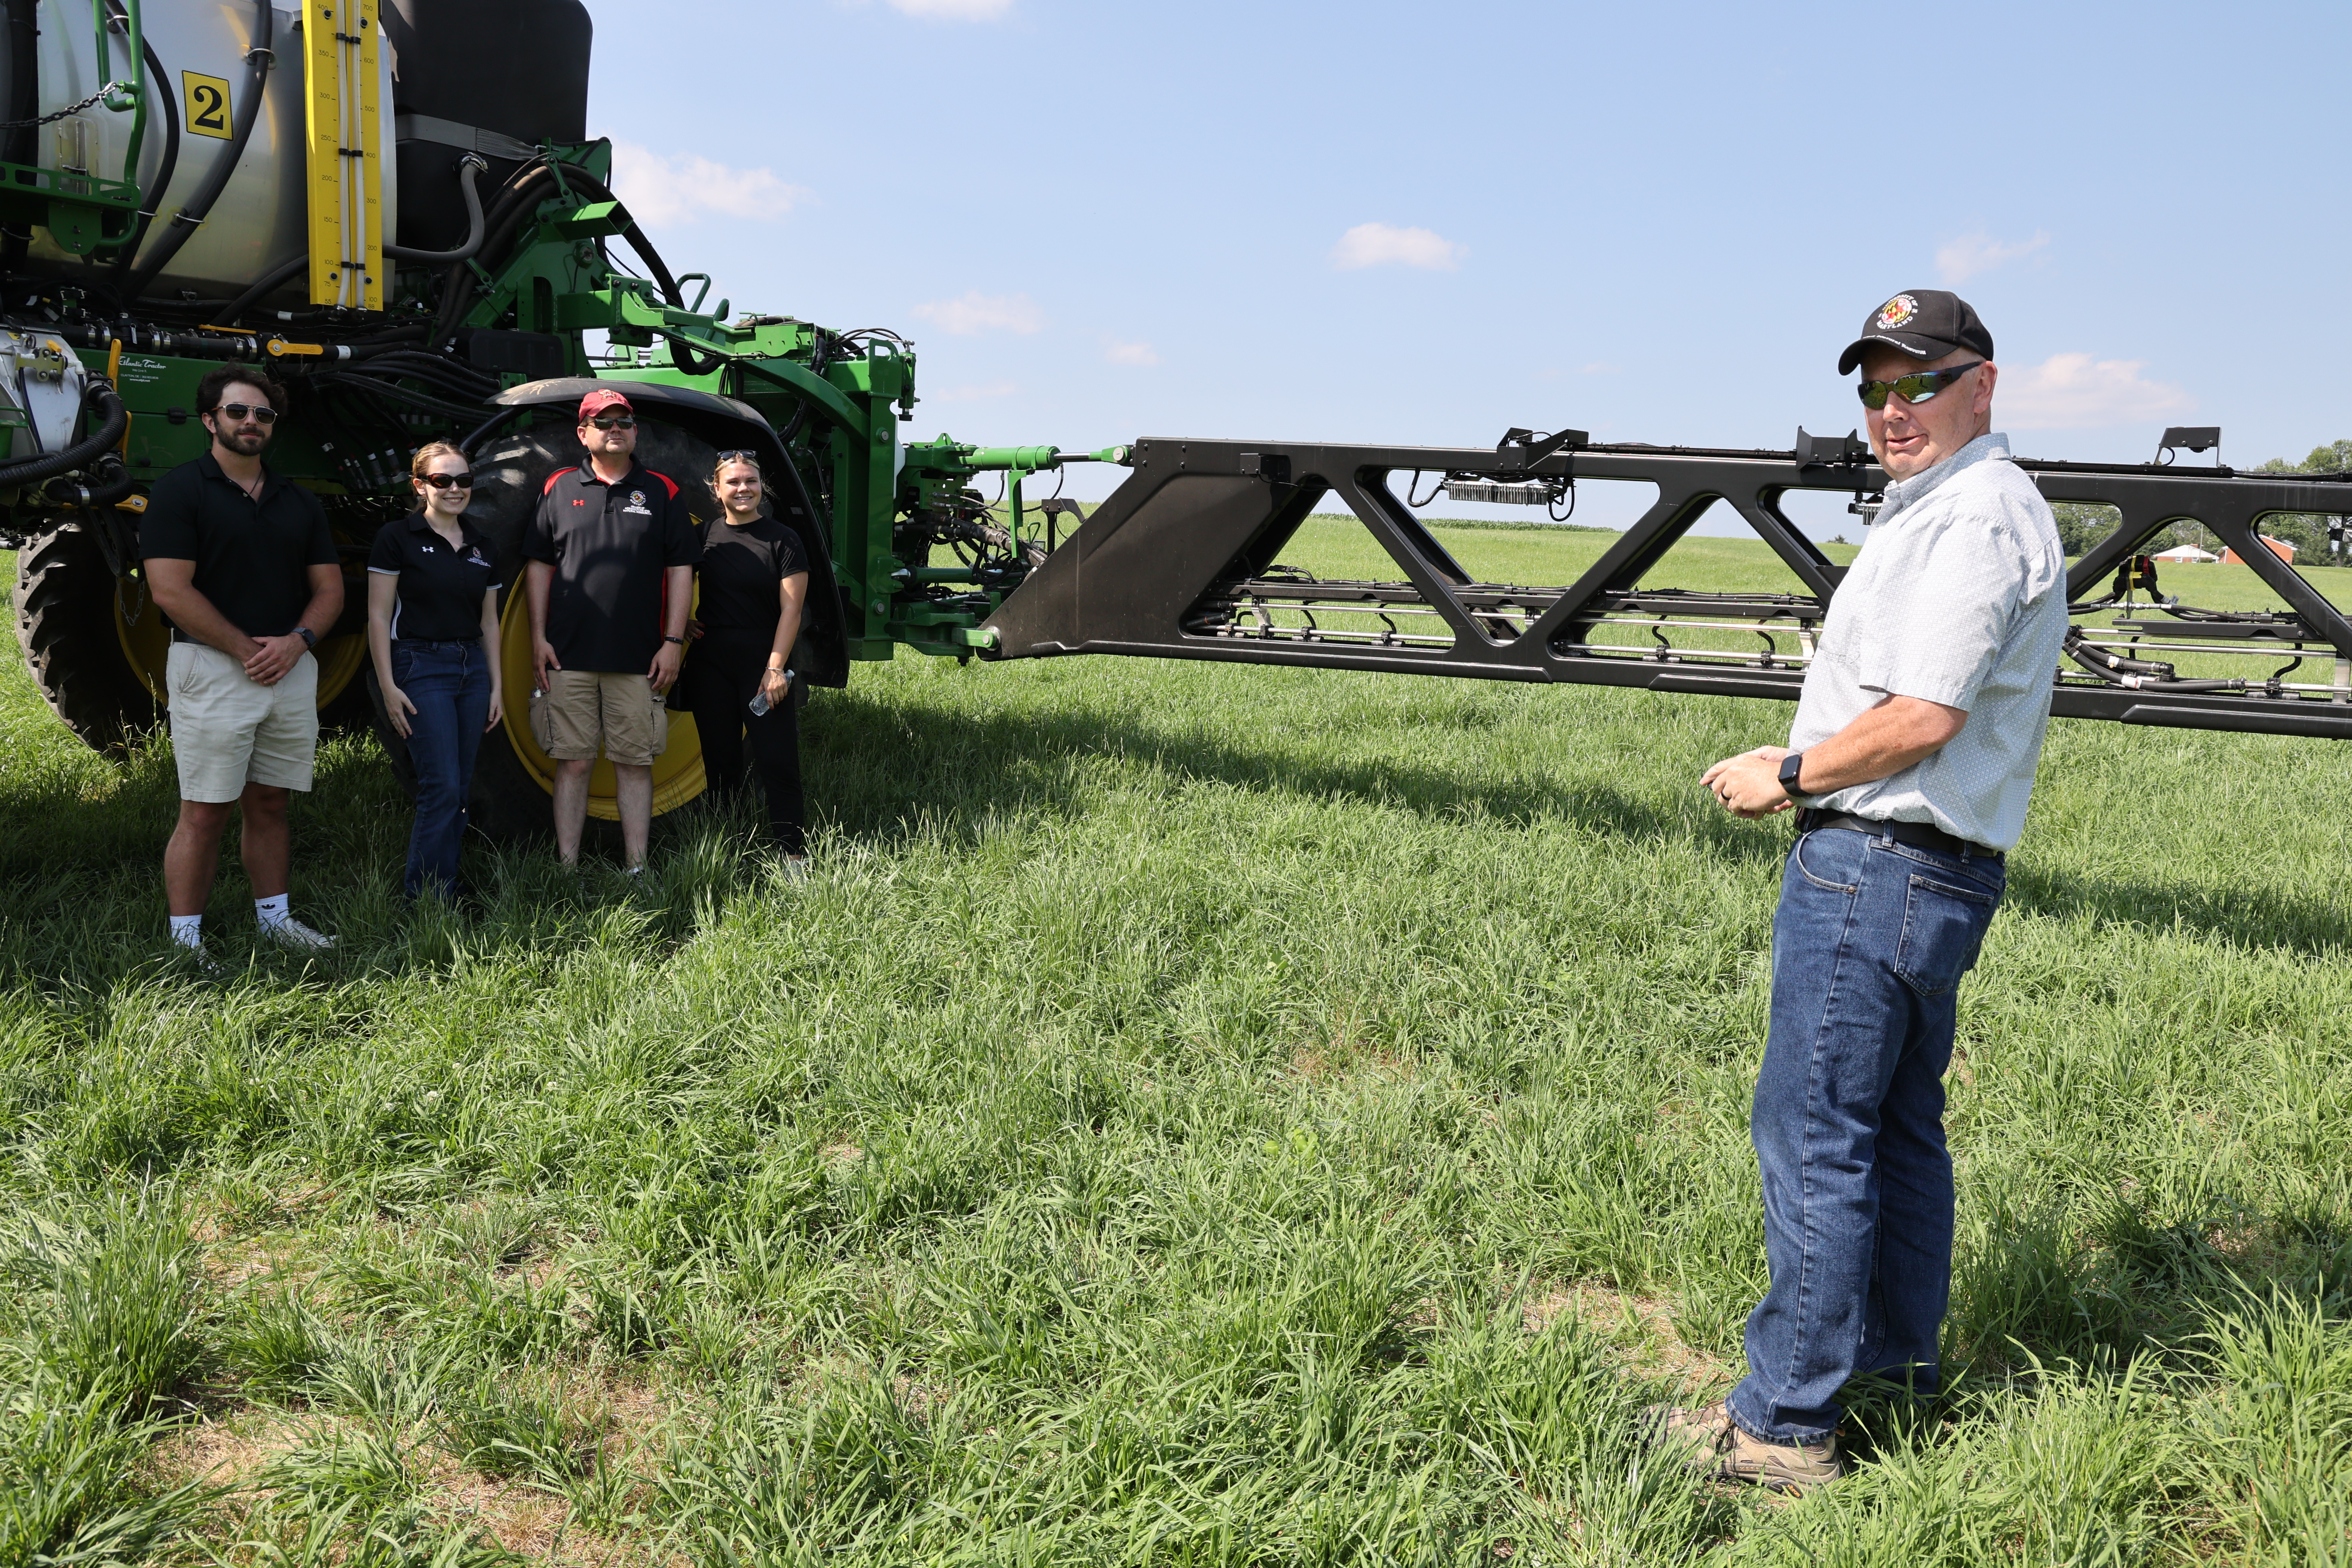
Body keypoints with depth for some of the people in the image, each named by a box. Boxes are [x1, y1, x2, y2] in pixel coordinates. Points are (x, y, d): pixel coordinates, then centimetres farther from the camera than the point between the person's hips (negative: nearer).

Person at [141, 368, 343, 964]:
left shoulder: (300, 503, 14)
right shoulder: (179, 491, -4)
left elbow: (329, 588, 12)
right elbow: (171, 590, -12)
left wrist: (297, 641, -7)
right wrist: (247, 650, -14)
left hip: (291, 668, 5)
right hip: (212, 669, -5)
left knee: (270, 804, 12)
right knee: (205, 813, -3)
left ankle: (274, 918, 21)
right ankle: (185, 940, 3)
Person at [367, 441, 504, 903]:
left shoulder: (482, 548, 13)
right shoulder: (398, 539, -3)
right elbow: (378, 617, -5)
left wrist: (496, 685, 12)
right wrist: (388, 685, -11)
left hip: (472, 669, 6)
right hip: (421, 669, -6)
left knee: (460, 789, 7)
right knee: (442, 786, -11)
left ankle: (445, 887, 16)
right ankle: (427, 896, -2)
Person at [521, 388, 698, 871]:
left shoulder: (661, 492, 7)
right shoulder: (559, 488, 9)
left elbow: (680, 569, 5)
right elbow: (539, 564, 10)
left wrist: (674, 641, -2)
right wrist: (539, 637, 2)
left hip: (639, 659, 0)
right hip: (569, 655, 0)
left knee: (635, 765, 4)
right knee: (573, 763, 2)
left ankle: (636, 868, 10)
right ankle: (567, 867, 8)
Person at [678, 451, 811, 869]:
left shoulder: (782, 540, -3)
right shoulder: (704, 535, 7)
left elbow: (791, 610, -8)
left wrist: (777, 666, -15)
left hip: (763, 666, -3)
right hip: (710, 666, 4)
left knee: (777, 758, -4)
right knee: (720, 760, 10)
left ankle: (793, 850, 4)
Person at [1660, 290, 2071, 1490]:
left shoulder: (1974, 520, -16)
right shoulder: (1946, 510, 19)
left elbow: (1922, 719, -23)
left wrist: (1788, 779, -12)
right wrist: (1808, 761, 14)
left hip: (1876, 866, -11)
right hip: (1930, 869, 11)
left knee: (1814, 1134, -7)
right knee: (1897, 1130, 18)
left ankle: (1786, 1425, 1)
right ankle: (1898, 1371, 32)